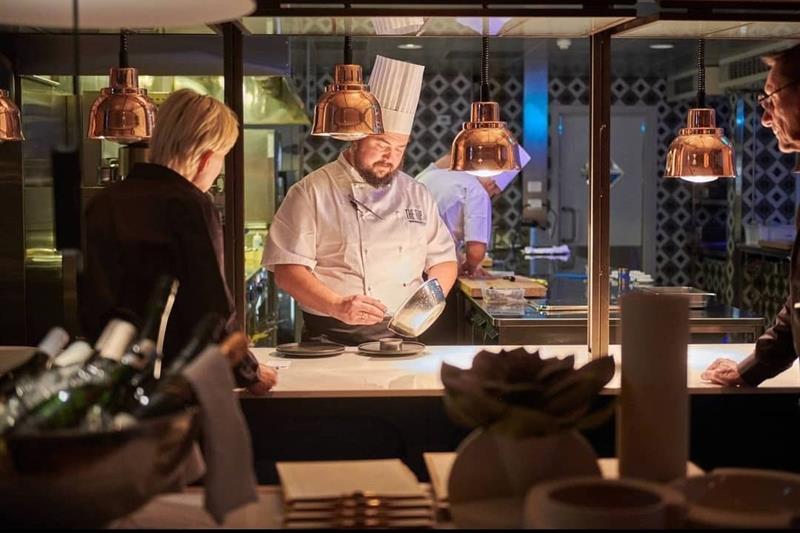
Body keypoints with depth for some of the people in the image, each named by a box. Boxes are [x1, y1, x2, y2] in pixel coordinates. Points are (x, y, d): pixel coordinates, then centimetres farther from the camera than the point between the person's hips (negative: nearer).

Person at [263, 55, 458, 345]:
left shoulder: (416, 194, 16)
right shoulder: (312, 192, 1)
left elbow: (443, 259, 21)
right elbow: (287, 269, -5)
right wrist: (337, 306, -20)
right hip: (332, 338, -4)